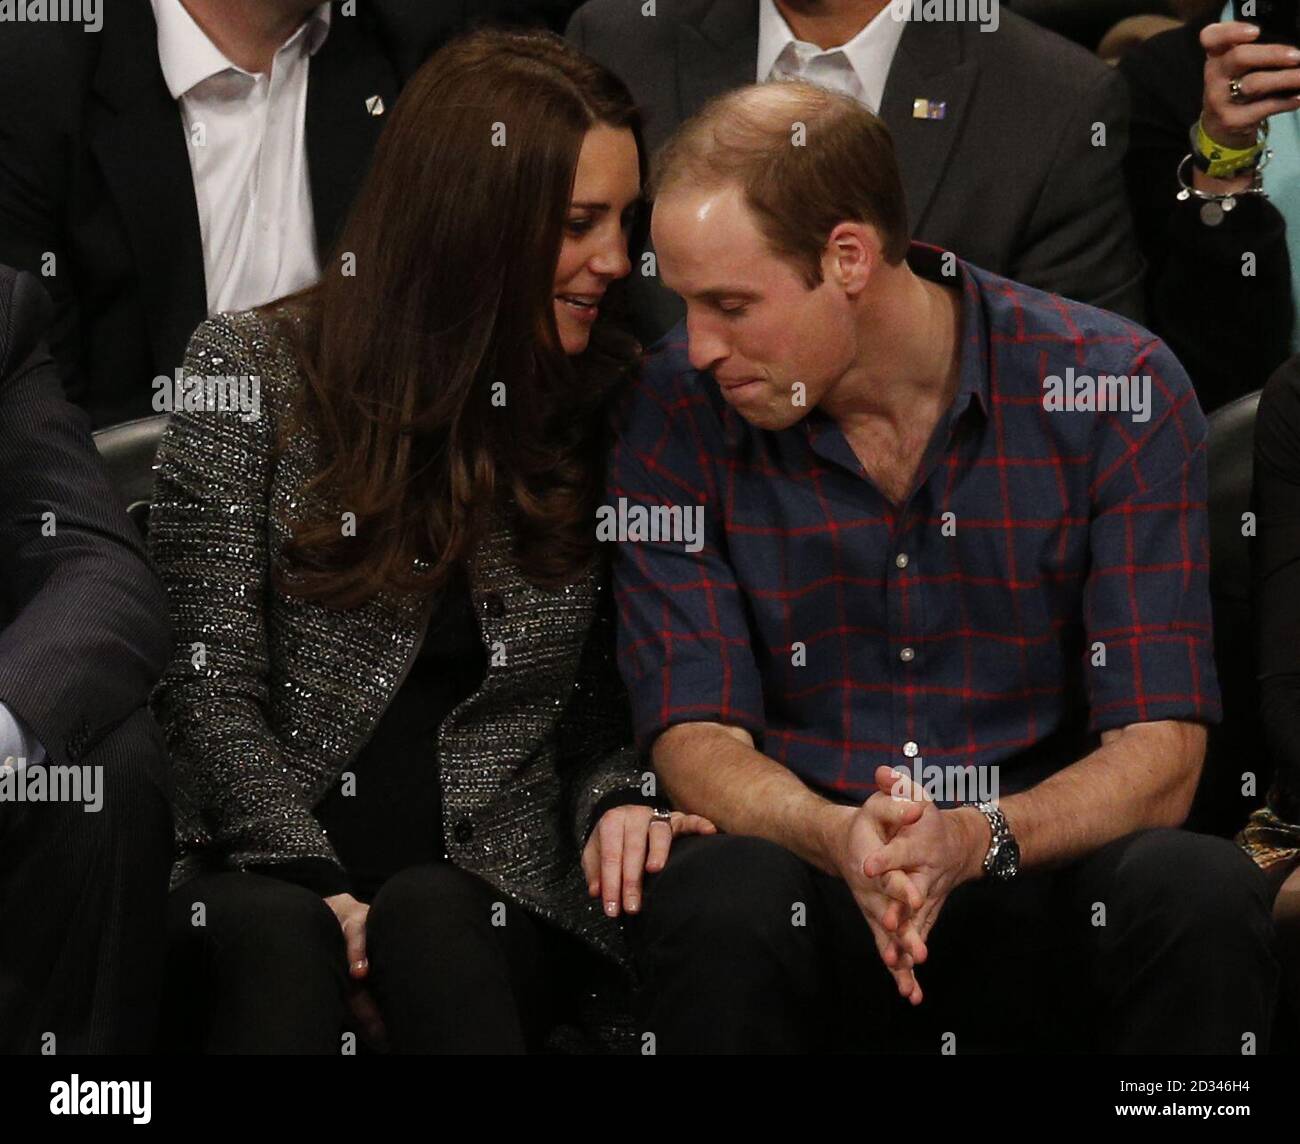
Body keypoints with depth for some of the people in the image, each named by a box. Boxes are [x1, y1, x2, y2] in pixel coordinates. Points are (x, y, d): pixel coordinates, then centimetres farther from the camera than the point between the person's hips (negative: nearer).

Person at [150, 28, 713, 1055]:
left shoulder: (611, 403, 11)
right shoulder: (253, 369, 2)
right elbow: (207, 683, -3)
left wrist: (619, 798, -5)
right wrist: (320, 888, -15)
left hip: (490, 890, 2)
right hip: (264, 865, -2)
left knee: (430, 922, -33)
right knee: (276, 936, -36)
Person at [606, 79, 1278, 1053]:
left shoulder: (1120, 393, -7)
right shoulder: (676, 414, -3)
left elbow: (1158, 757, -10)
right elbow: (695, 739, -6)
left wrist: (975, 840, -31)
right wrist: (839, 838, -28)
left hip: (1038, 884, 0)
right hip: (811, 881, 0)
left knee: (1203, 892, -32)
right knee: (715, 899, -34)